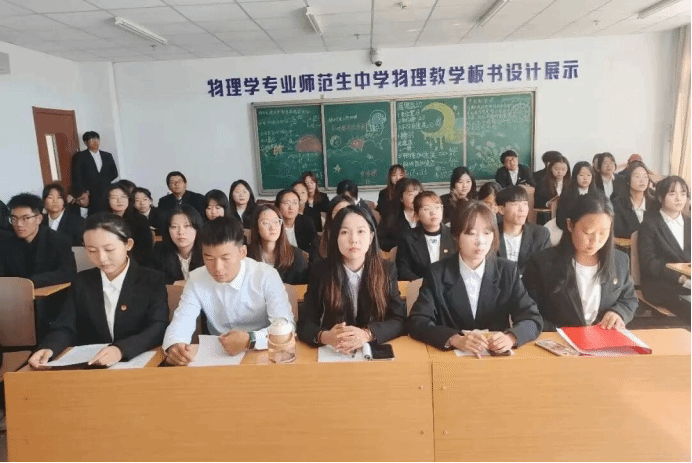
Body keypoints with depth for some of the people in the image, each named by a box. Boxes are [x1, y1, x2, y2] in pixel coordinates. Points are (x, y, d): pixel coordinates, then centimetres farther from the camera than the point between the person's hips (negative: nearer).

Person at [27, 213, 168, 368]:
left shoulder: (153, 281, -5)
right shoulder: (82, 281, 7)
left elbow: (159, 328, -17)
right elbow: (65, 327, 2)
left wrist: (121, 349, -34)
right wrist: (48, 348, -21)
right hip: (89, 365, 1)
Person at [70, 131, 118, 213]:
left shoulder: (108, 156, 17)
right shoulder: (79, 156, 5)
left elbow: (114, 173, 16)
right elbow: (76, 178, 0)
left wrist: (104, 181, 1)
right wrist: (83, 192, -9)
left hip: (106, 194, 3)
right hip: (89, 195, -3)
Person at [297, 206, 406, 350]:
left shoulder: (387, 270, -2)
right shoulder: (320, 271, -4)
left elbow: (400, 321, -5)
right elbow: (304, 323, -4)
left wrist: (367, 335, -23)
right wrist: (325, 337, -26)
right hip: (332, 354, 0)